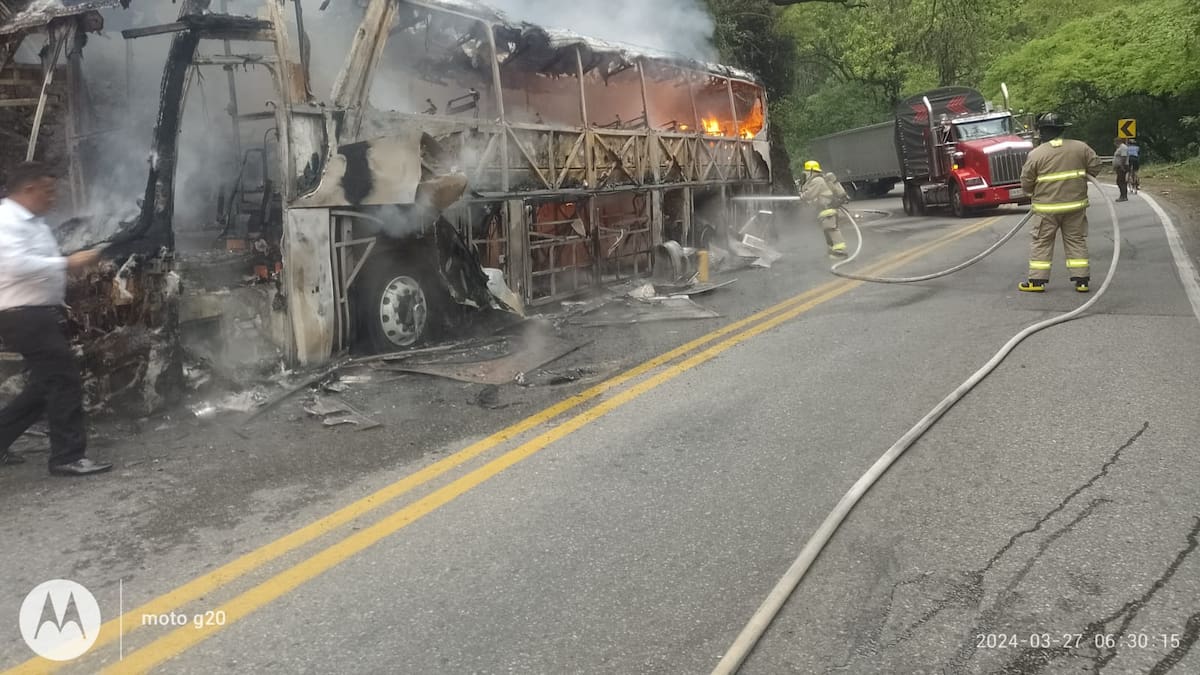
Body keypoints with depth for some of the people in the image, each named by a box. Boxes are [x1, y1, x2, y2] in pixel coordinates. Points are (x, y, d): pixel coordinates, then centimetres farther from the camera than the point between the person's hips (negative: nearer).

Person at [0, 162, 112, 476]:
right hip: (25, 317, -10)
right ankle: (68, 457, -3)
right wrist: (68, 263, -26)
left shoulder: (33, 221, 17)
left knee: (46, 385, 17)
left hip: (42, 315, 11)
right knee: (65, 382, -9)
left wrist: (74, 263, 9)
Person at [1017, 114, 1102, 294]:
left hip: (1047, 207, -3)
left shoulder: (1035, 154, -8)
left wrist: (1033, 193, 17)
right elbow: (1095, 167, 5)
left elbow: (1026, 182, -4)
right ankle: (1081, 280, 12)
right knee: (1076, 241, 11)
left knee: (1042, 242, 6)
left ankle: (1037, 280, 5)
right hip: (1075, 204, 3)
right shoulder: (1080, 147, 1)